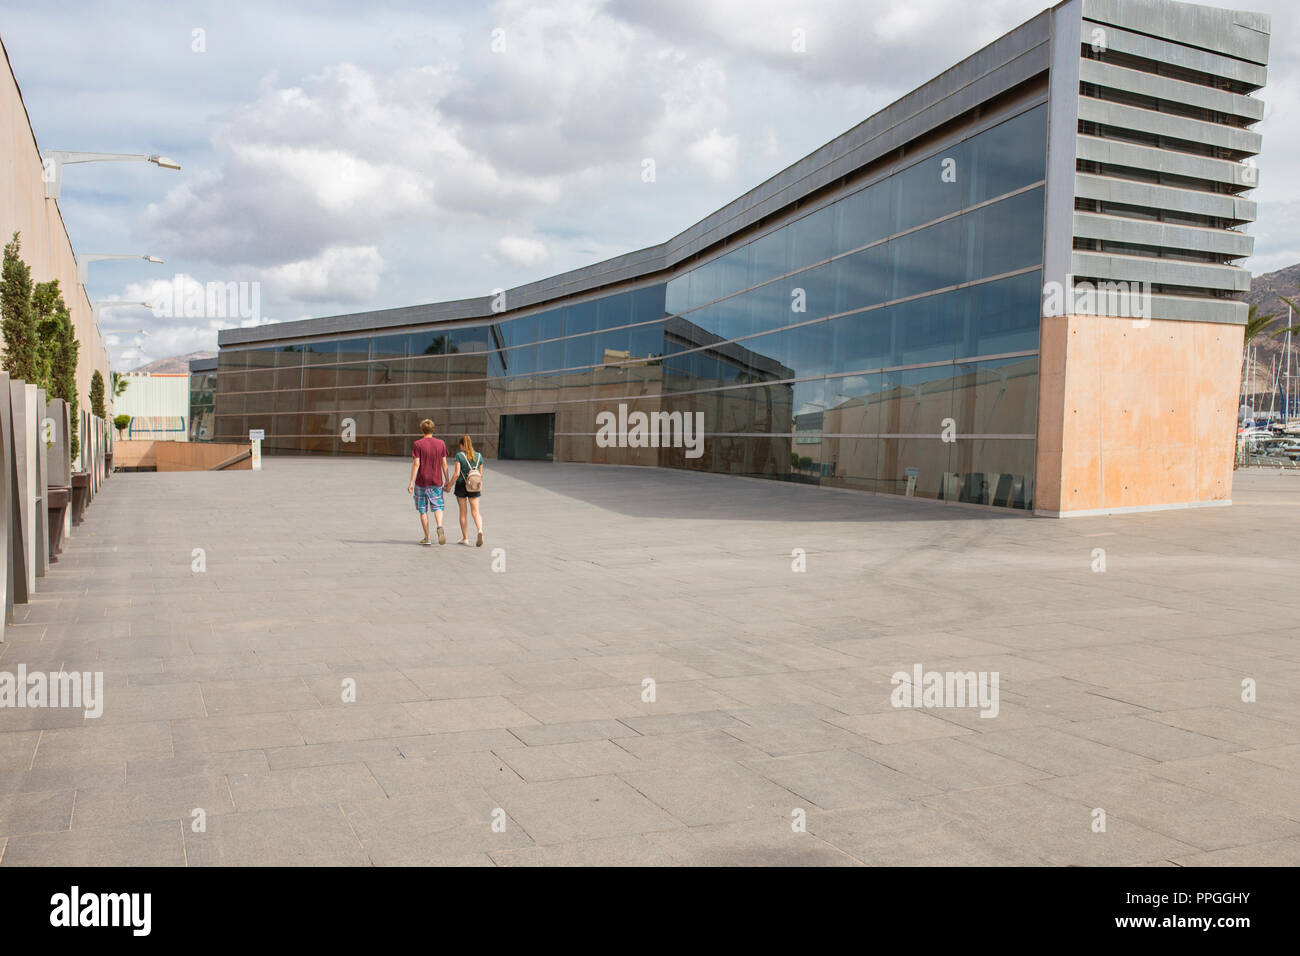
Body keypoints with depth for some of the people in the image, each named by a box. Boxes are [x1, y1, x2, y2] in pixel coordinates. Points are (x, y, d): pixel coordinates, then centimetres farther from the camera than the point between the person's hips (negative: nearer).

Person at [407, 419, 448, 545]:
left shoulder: (417, 444, -6)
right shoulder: (441, 443, 2)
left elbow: (416, 464, -11)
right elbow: (444, 464, 3)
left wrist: (411, 482, -8)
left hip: (421, 482, -2)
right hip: (436, 482, 2)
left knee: (423, 510, 7)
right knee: (437, 507, 9)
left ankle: (427, 537, 10)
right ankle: (439, 526, -19)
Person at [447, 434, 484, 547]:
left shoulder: (459, 455, -8)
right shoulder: (479, 456, 3)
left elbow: (456, 474, -14)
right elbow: (481, 474, 8)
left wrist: (449, 485, -2)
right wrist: (480, 485, 23)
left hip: (461, 486, -2)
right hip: (474, 487, 2)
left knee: (463, 512, 9)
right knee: (475, 512, 3)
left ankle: (465, 538, 15)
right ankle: (480, 530, -24)